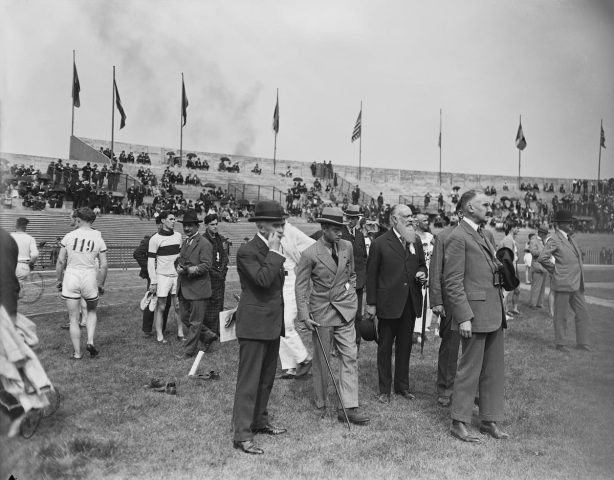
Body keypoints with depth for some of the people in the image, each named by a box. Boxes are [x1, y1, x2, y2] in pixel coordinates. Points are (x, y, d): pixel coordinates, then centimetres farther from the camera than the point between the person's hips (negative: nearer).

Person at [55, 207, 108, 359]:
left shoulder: (69, 236, -3)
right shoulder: (98, 239, -1)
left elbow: (60, 261, -1)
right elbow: (104, 266, -1)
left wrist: (59, 279, 13)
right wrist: (101, 284, 11)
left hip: (71, 277, -1)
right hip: (90, 278, 1)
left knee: (74, 319, 8)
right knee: (91, 311, 24)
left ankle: (77, 353, 12)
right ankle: (90, 341, 7)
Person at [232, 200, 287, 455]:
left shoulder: (272, 251, 12)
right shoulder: (247, 251, -15)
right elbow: (263, 279, -29)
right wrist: (274, 251, -21)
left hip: (272, 324, 9)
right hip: (254, 326, -9)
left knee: (266, 379, 18)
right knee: (249, 380, -3)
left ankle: (260, 422, 32)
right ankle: (241, 435, 4)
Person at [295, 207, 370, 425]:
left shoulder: (347, 247, 1)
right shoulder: (310, 254, -12)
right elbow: (301, 286, -8)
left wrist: (350, 289, 7)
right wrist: (304, 316, -11)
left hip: (345, 309, 4)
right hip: (321, 313, -3)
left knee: (350, 356, -1)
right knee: (321, 359, 9)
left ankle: (348, 407, 6)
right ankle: (320, 404, 26)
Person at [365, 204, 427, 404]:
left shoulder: (416, 241, 8)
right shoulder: (380, 243, -6)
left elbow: (422, 265, 21)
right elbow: (371, 275, -5)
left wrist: (422, 274, -3)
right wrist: (371, 303, -7)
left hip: (410, 303, 5)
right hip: (388, 303, -4)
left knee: (405, 346, 13)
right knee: (385, 346, 6)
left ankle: (402, 386, 27)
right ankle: (384, 390, 17)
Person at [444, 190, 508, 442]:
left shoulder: (487, 235, 16)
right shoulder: (457, 237, -12)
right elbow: (452, 282, -16)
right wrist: (464, 317, -19)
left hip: (494, 313, 9)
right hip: (475, 313, -9)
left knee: (494, 369, 14)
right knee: (470, 369, 0)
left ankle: (489, 420, 27)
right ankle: (458, 423, 13)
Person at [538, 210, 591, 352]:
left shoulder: (570, 238, 14)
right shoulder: (554, 240, -12)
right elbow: (542, 258, -22)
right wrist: (555, 270, -11)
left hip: (576, 285, 8)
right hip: (563, 284, -8)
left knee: (582, 313, 11)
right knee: (561, 315, 3)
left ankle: (582, 343, 22)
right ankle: (560, 344, 15)